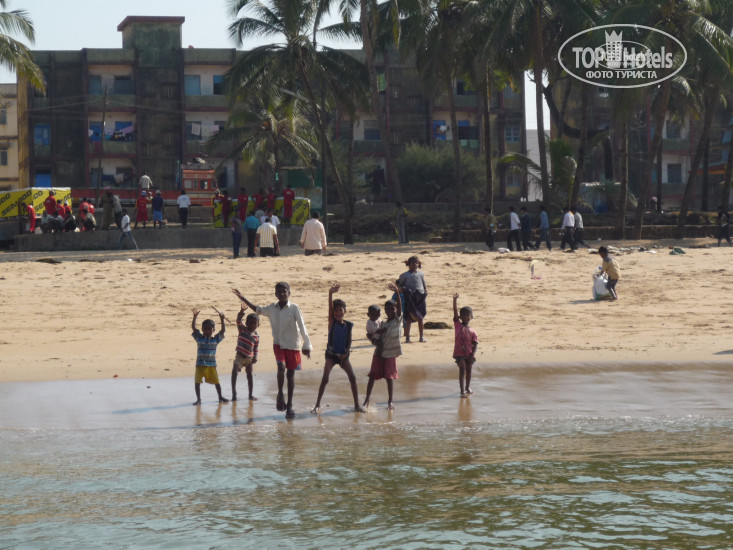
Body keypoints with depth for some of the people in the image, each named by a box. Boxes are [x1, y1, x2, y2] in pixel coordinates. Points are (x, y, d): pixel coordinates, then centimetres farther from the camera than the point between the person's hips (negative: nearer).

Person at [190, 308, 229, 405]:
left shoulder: (215, 339, 3)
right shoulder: (199, 338, 2)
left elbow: (223, 330, -3)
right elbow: (193, 327, -7)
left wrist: (222, 320, -13)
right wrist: (195, 317, -18)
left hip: (212, 365, 0)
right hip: (200, 364, 0)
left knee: (216, 381, 6)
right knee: (197, 381, -5)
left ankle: (220, 397, 22)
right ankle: (198, 399, 6)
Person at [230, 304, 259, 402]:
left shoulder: (256, 336, 4)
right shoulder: (242, 329, -2)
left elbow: (256, 347, 9)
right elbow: (239, 320, -17)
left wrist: (255, 357, -2)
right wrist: (241, 311, -33)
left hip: (249, 358, 3)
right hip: (240, 356, -3)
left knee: (250, 375, 9)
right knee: (234, 372, -18)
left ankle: (251, 394, 19)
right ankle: (234, 393, -14)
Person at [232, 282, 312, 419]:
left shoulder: (294, 308, -9)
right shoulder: (272, 308, 3)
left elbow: (302, 327, -9)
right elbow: (258, 310, 22)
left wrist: (306, 346, -12)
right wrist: (243, 299, 20)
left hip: (293, 345, -2)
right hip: (278, 344, 2)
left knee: (291, 373, 4)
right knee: (281, 367, -23)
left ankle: (289, 405, 13)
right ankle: (280, 394, 0)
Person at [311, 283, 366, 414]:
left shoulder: (348, 325, 2)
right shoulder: (332, 322, -5)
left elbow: (349, 340, 4)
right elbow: (330, 308, -18)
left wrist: (347, 352, -11)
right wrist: (330, 294, -31)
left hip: (343, 355, 3)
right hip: (331, 354, -2)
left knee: (352, 377, -3)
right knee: (325, 379, -10)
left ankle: (357, 405, 7)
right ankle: (317, 405, -3)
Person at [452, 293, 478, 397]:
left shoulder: (472, 331, 3)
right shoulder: (458, 325, 0)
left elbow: (475, 343, 1)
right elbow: (455, 312, -9)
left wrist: (473, 354, -14)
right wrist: (455, 300, -17)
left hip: (469, 353, 3)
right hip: (459, 353, -3)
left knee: (469, 370, 14)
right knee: (462, 370, -9)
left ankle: (468, 387, 32)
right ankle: (462, 390, -8)